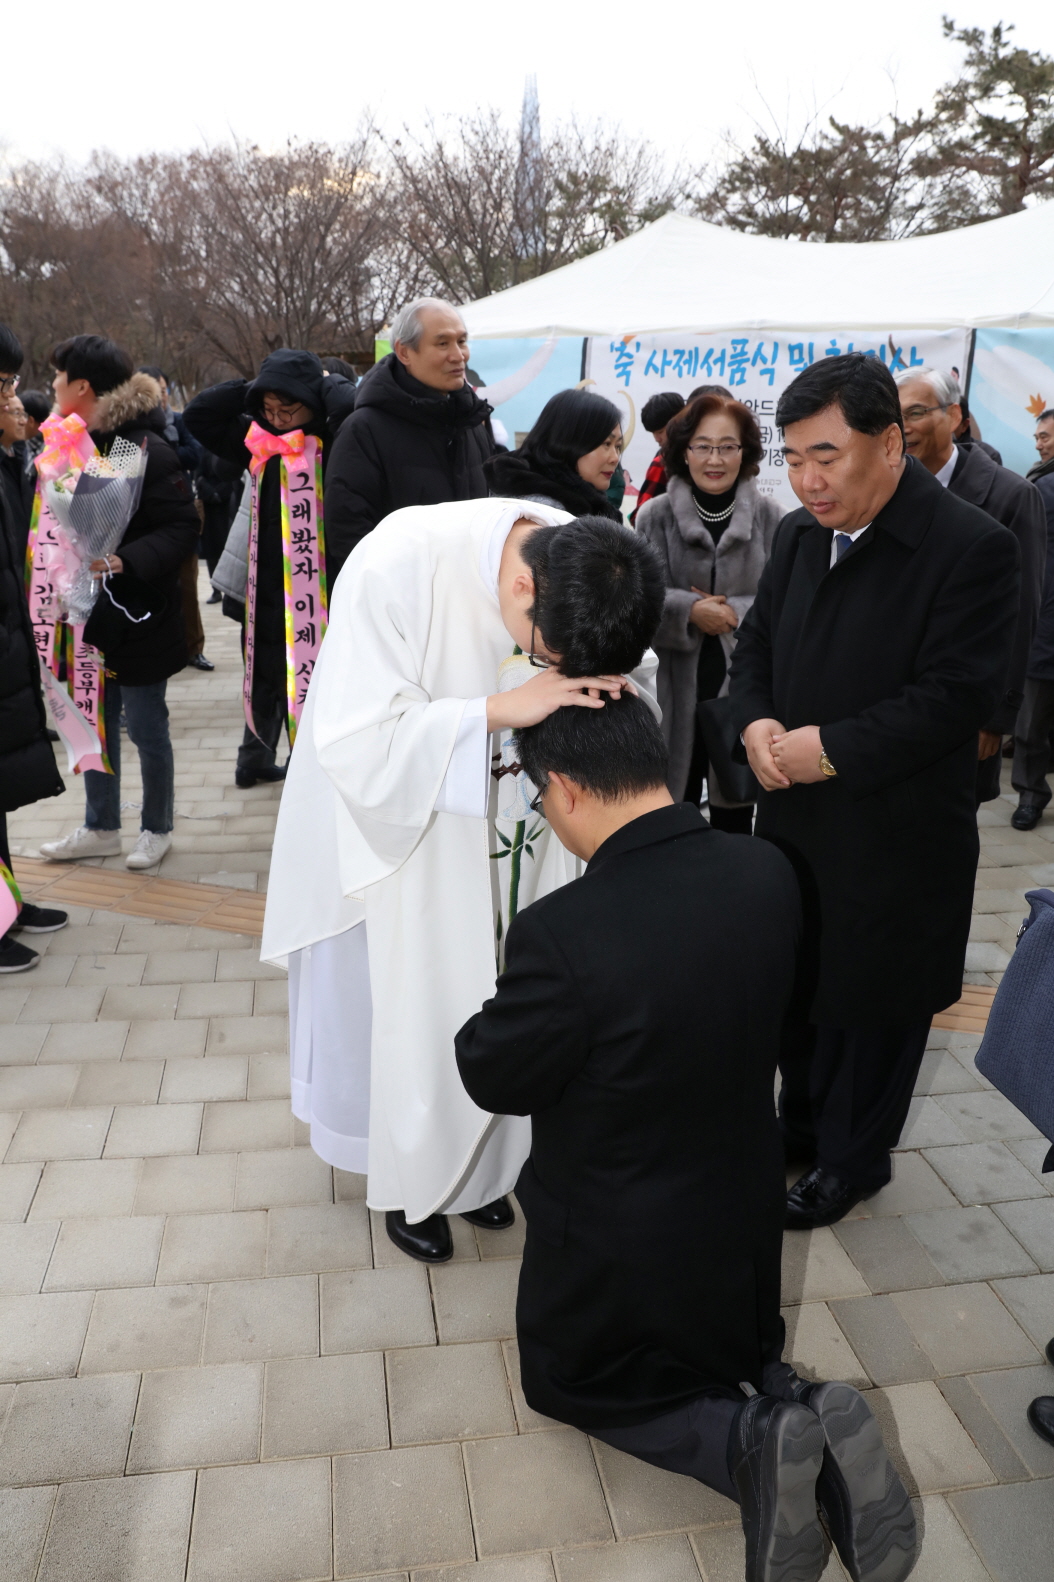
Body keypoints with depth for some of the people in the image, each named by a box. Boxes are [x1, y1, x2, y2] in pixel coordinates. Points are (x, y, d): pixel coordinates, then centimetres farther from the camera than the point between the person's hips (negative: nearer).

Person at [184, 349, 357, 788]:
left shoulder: (333, 441, -9)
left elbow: (354, 410, -30)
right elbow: (197, 415, 9)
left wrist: (328, 382, -9)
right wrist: (254, 388, 2)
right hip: (265, 587, 4)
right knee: (267, 677, 15)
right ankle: (256, 759, 28)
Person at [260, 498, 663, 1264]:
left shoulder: (594, 572, -19)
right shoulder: (397, 565, -33)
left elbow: (629, 676, -2)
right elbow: (357, 743, -32)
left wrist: (608, 691, -26)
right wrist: (500, 708, -42)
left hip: (507, 823, 4)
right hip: (393, 820, -4)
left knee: (494, 1000, 17)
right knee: (405, 1013, 10)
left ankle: (479, 1163, 43)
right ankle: (409, 1181, 36)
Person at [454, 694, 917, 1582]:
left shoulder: (564, 933, -36)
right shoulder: (770, 875, -18)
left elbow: (492, 1080, -18)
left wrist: (504, 1010, 2)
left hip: (615, 1248, -5)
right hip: (747, 1215, 6)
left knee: (569, 1383, 26)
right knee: (725, 1342, 36)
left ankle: (744, 1444, -1)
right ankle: (790, 1404, 4)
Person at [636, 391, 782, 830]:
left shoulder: (769, 517, 1)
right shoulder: (656, 516, 1)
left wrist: (731, 613, -15)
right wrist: (691, 611, -21)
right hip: (676, 691, 0)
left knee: (734, 819, 13)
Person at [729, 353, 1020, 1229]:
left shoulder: (973, 547, -17)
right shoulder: (800, 533, 5)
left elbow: (958, 694, -21)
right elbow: (757, 641, 12)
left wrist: (831, 748, -22)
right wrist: (757, 722, -8)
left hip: (894, 835, -6)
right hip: (796, 816, 6)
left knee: (872, 1000, 11)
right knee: (796, 981, 19)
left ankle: (853, 1158, 34)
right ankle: (802, 1122, 43)